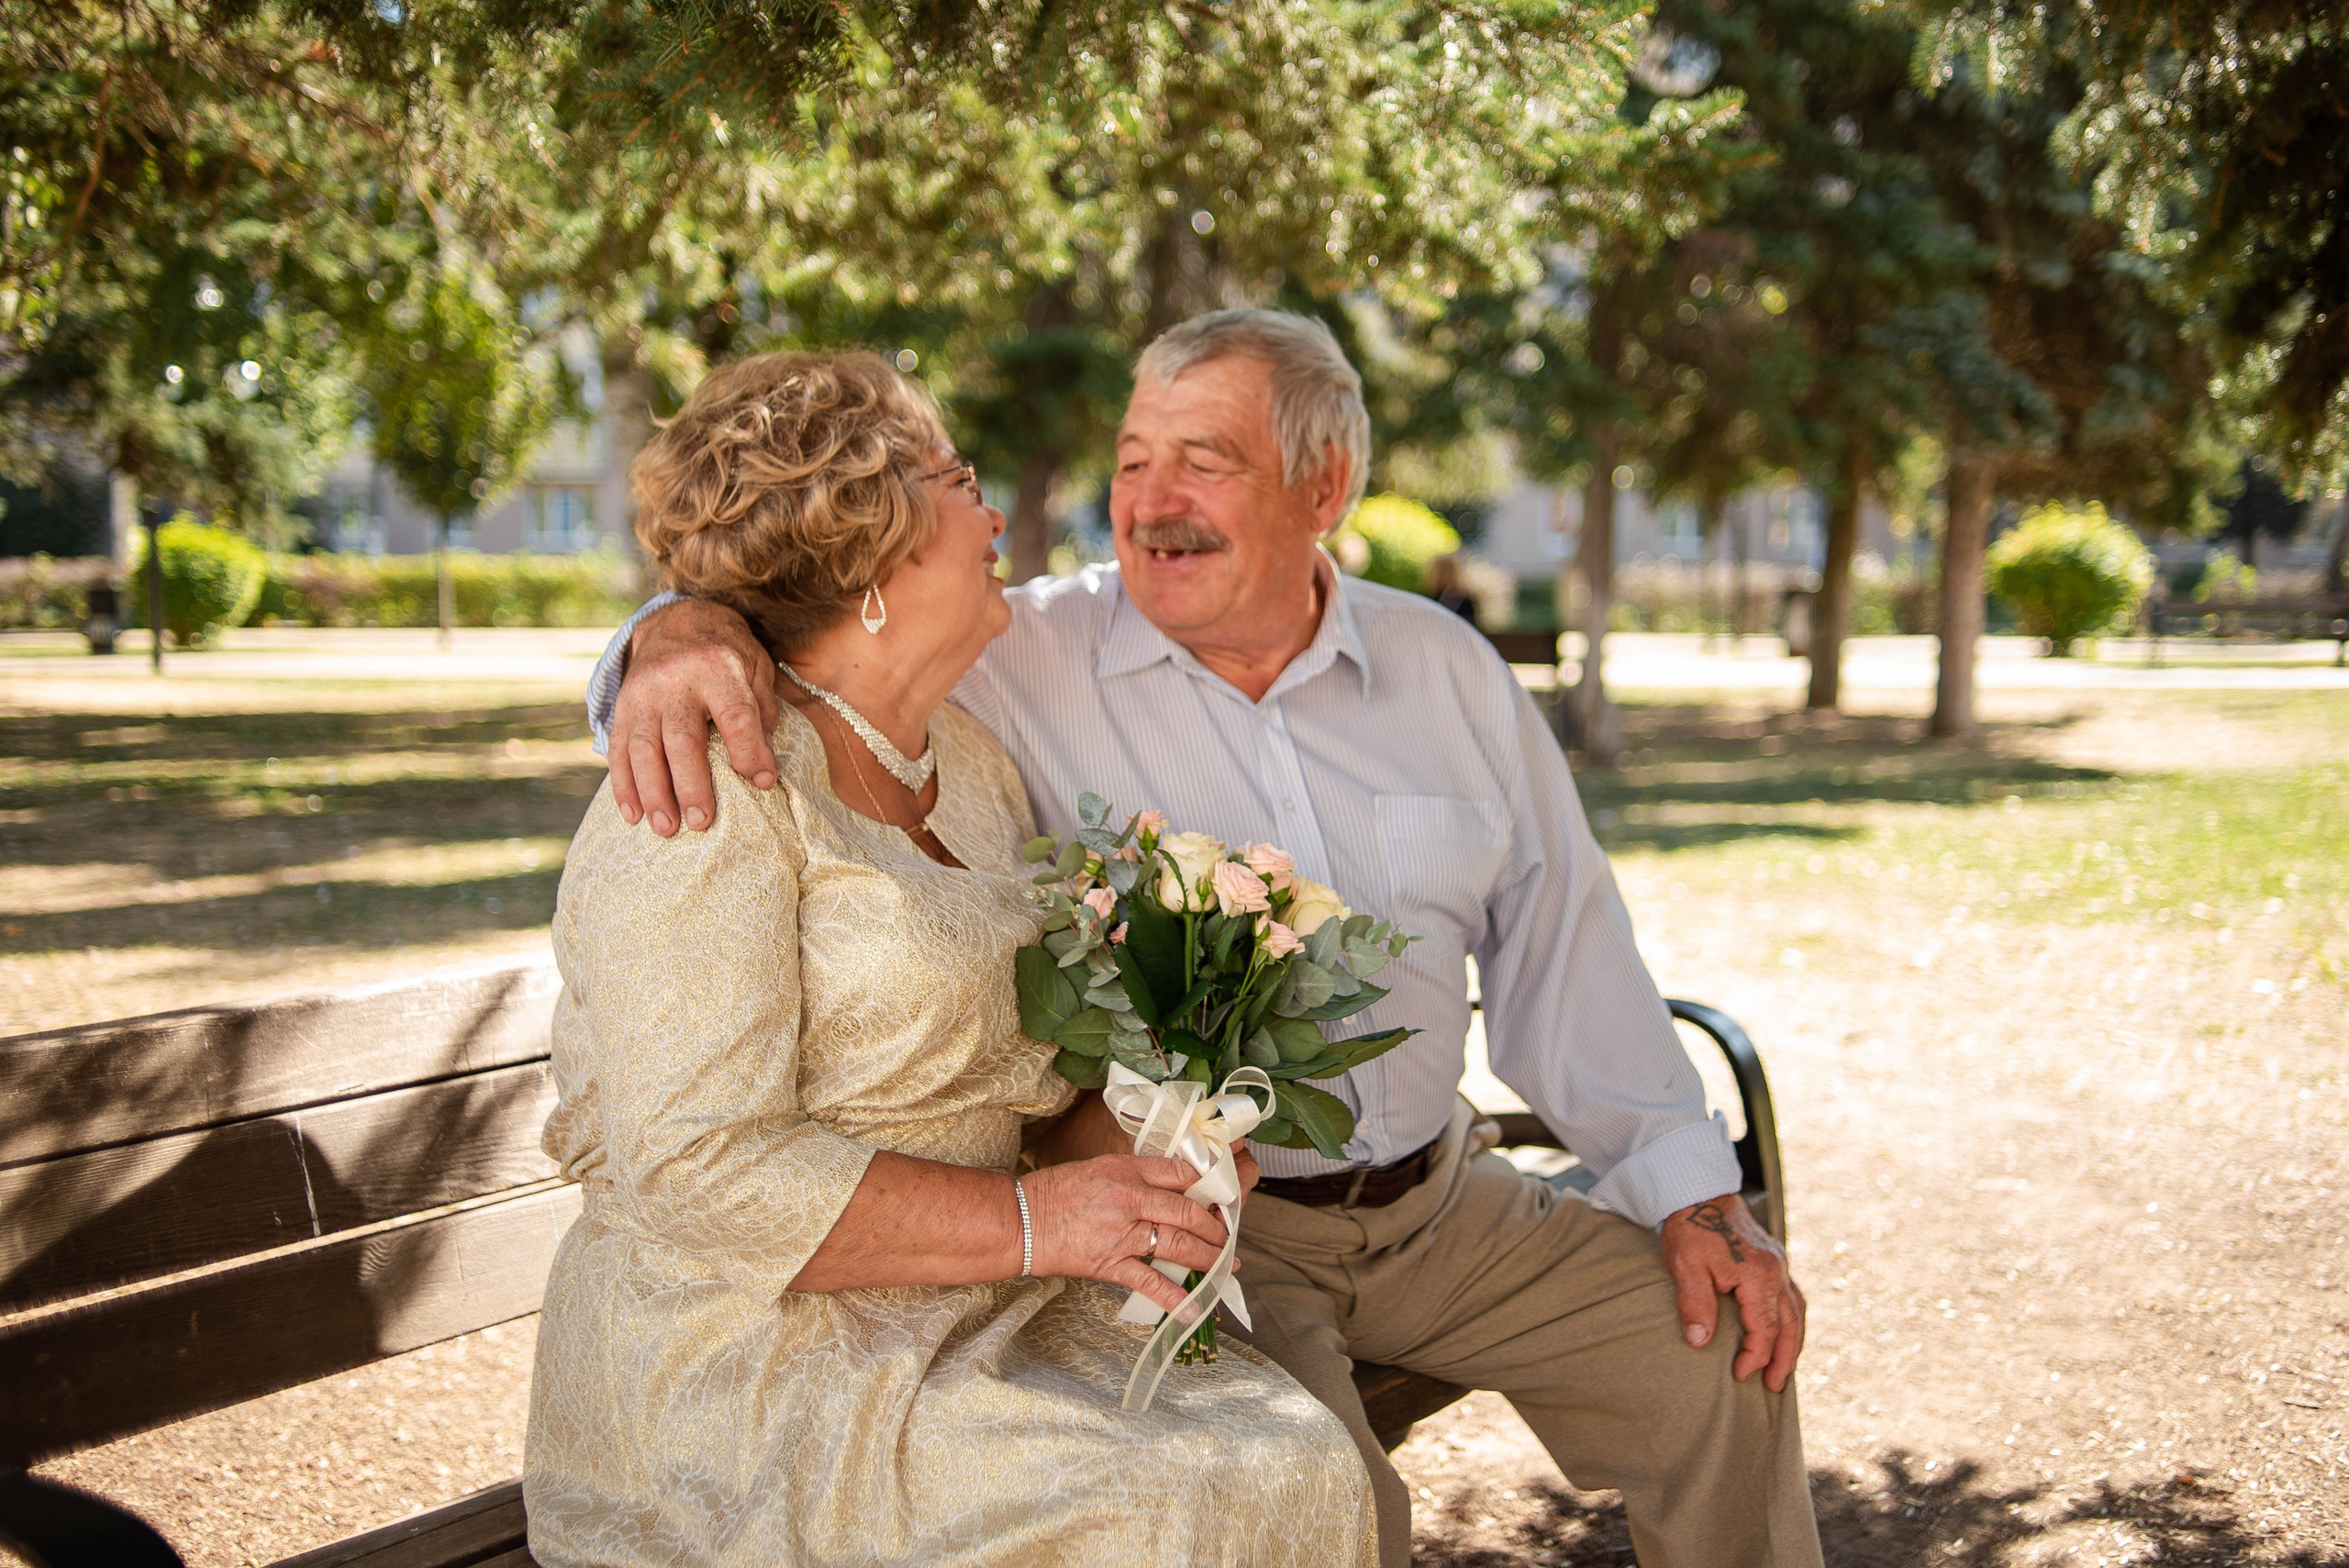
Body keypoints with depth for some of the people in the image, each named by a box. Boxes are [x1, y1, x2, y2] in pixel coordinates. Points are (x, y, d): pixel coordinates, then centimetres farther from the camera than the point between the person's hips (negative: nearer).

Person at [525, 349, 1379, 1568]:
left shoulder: (971, 758, 13)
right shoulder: (709, 796, -14)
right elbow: (695, 1171, -20)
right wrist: (1027, 1223, -21)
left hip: (978, 1324, 8)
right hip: (753, 1362, -7)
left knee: (1301, 1466, -13)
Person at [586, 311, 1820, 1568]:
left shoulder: (1445, 668, 4)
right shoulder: (1025, 662, -7)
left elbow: (1561, 947, 9)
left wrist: (1693, 1193, 5)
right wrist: (680, 631, -39)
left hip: (1435, 1195, 5)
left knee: (1719, 1355, 2)